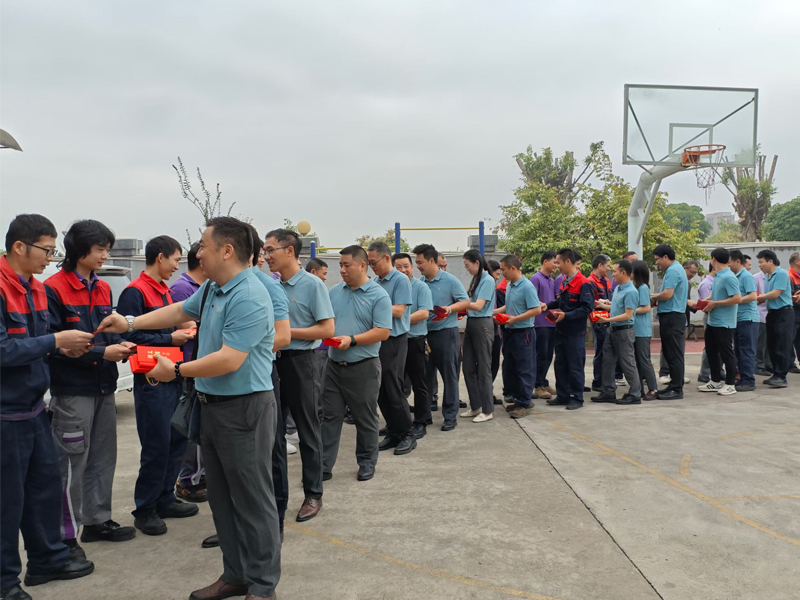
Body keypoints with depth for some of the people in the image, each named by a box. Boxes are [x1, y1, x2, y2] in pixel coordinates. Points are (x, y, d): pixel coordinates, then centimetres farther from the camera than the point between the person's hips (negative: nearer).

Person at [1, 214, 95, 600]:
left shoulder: (35, 288, 9)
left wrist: (63, 348, 1)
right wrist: (55, 341, -19)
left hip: (33, 406, 9)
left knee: (46, 482, 17)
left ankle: (47, 559, 33)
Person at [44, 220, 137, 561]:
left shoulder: (103, 289, 11)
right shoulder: (54, 289, -11)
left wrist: (121, 346, -5)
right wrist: (102, 352, -20)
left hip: (104, 386, 7)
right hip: (72, 389, -7)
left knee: (103, 456, 14)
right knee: (72, 462, 0)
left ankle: (97, 520, 28)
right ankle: (66, 534, 13)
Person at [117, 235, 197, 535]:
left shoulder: (164, 290, 16)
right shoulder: (135, 292, -11)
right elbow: (130, 336, -18)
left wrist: (183, 331, 5)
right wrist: (170, 338, -15)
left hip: (171, 376, 9)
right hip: (151, 380, -9)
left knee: (176, 441, 13)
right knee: (156, 446, -3)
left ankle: (165, 499, 26)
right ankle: (144, 509, 12)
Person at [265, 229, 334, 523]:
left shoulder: (312, 284, -10)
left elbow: (326, 329, -15)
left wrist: (286, 331, -17)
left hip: (300, 363, -6)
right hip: (273, 361, 6)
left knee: (308, 432, 5)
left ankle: (313, 495, 18)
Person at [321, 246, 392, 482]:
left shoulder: (379, 295, -8)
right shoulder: (334, 292, 8)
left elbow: (383, 332, -14)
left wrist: (351, 340, -21)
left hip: (364, 367, -4)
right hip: (334, 364, 4)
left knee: (365, 419, 10)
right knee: (330, 416, 7)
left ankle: (367, 463, 25)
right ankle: (324, 465, 14)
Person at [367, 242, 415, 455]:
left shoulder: (400, 280, -9)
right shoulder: (375, 283, 12)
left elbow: (399, 311, -17)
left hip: (394, 341, -7)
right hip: (376, 340, 7)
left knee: (393, 389, -4)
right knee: (381, 391, 10)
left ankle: (407, 435, 10)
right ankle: (393, 433, 21)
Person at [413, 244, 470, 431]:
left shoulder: (451, 281, -7)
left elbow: (465, 302, -6)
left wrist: (450, 308, -21)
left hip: (446, 333, -5)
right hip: (424, 333, 5)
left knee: (449, 376, 2)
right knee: (425, 375, 12)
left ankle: (450, 416, 11)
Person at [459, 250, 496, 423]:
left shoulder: (488, 280, -11)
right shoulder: (475, 280, 13)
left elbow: (478, 306, -18)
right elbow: (470, 303, 12)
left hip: (482, 325, -8)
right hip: (471, 323, 8)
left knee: (483, 368, -1)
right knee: (468, 367, 10)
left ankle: (487, 411, 9)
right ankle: (475, 406, 21)